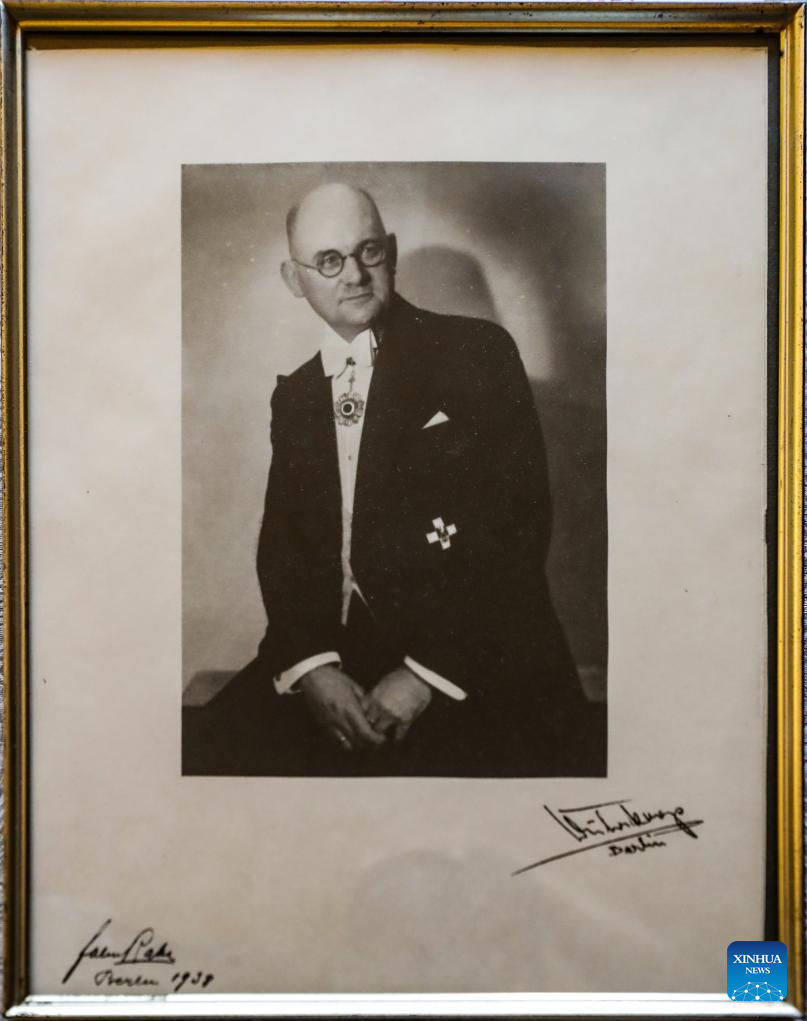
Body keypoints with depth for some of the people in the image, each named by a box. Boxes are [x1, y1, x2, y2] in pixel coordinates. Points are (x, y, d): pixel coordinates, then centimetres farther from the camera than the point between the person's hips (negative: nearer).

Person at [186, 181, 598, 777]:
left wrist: (427, 673, -14)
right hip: (330, 655, 4)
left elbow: (518, 523, -6)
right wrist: (310, 664, -9)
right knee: (224, 732, -19)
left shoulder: (477, 353, 1)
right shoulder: (295, 396, 16)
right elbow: (281, 543, 11)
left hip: (476, 668, -3)